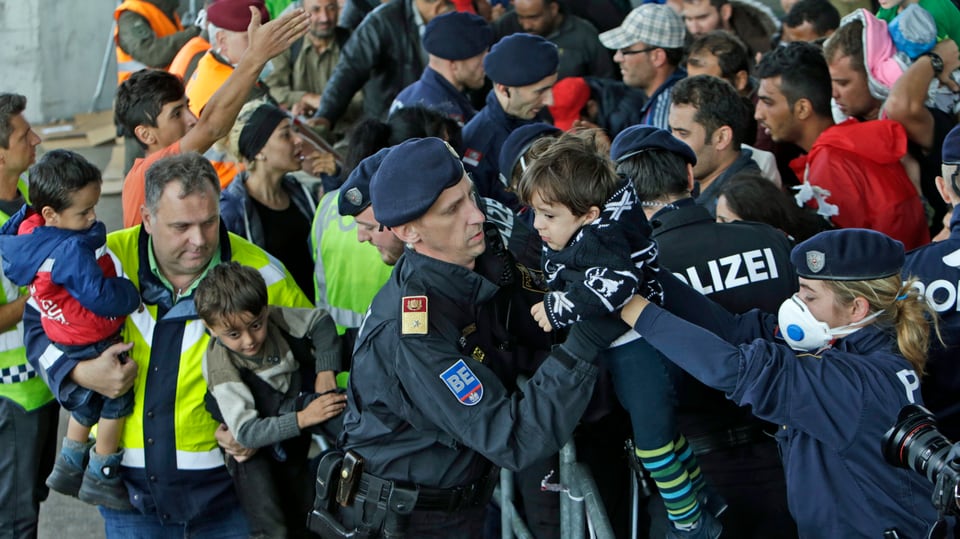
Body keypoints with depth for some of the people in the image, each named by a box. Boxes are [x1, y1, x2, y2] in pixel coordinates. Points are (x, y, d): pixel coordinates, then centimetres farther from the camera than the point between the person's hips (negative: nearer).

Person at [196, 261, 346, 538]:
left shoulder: (275, 319, -18)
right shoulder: (222, 368, -30)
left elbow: (321, 321, 0)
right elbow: (246, 432, -33)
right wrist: (303, 418, -40)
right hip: (254, 453, -5)